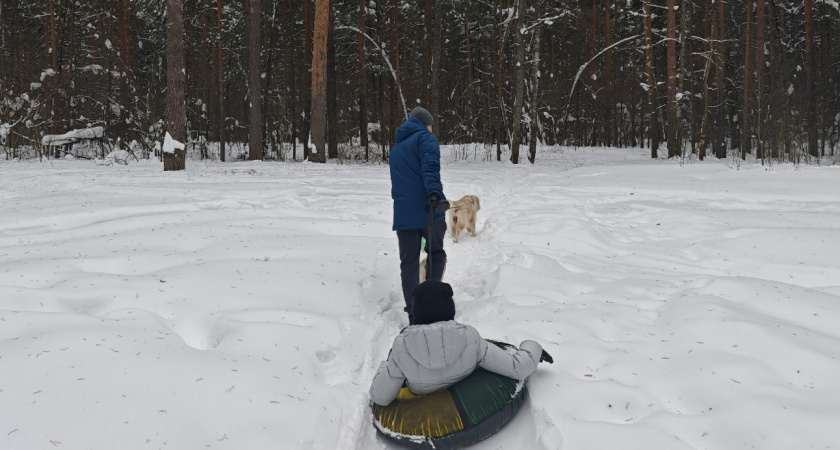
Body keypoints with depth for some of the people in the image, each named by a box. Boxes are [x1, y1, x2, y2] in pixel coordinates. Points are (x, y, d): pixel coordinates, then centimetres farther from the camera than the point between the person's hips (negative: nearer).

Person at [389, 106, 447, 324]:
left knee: (409, 263, 7)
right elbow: (430, 166, -17)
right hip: (428, 208, -5)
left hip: (403, 213, 5)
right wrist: (434, 192, -31)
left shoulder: (395, 149, 25)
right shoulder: (425, 137, 2)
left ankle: (414, 313, 5)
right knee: (436, 253, 15)